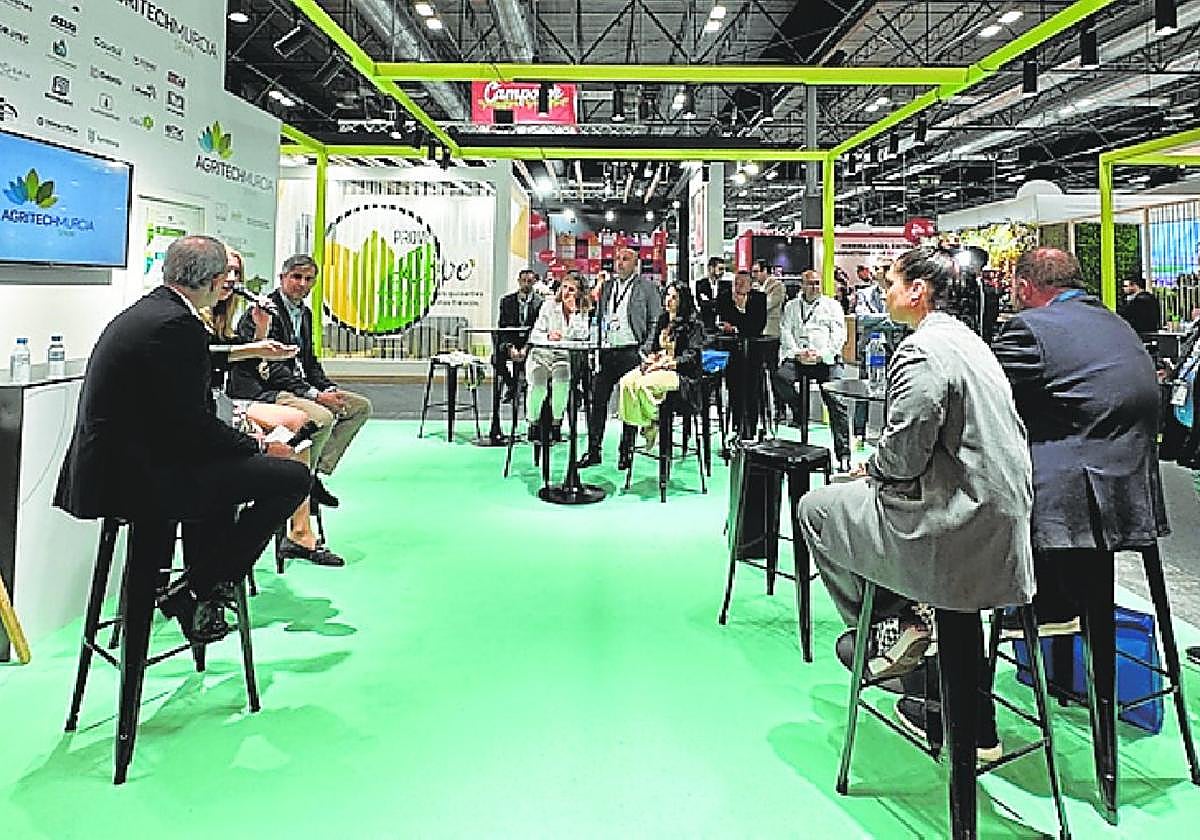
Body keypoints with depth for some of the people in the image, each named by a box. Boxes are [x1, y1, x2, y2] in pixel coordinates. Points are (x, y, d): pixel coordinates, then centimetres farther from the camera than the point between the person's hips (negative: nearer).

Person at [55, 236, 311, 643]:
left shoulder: (142, 312, 14)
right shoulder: (177, 324, -18)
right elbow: (191, 424, -19)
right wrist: (260, 447, -6)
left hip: (106, 467, 11)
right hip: (135, 476, -11)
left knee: (224, 463, 35)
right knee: (292, 476, -12)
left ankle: (199, 590, 35)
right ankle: (197, 590, -1)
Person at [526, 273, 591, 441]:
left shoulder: (583, 311, 6)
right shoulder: (549, 305, 6)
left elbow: (582, 336, -11)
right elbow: (534, 334, 1)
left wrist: (573, 311, -10)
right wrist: (548, 336, -21)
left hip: (565, 356, 0)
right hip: (542, 353, 0)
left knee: (561, 378, -34)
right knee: (538, 384, -29)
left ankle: (556, 423, -20)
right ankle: (533, 423, -8)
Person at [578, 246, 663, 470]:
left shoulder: (646, 287, 2)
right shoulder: (607, 286, 17)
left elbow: (656, 322, -1)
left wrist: (646, 350, -10)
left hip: (631, 352, -4)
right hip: (606, 351, 5)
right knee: (597, 401, 3)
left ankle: (626, 452, 12)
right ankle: (593, 451, 10)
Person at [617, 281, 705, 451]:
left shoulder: (693, 324, -4)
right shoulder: (662, 320, 19)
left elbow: (692, 356, -12)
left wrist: (667, 363, -17)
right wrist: (651, 358, 1)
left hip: (680, 372, -7)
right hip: (657, 366, 7)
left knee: (643, 384, -32)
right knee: (627, 381, -21)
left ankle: (654, 420, -11)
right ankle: (640, 420, -16)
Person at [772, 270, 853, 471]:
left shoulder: (832, 305, 14)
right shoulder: (791, 307, 21)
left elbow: (838, 334, 3)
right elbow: (785, 332, 9)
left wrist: (821, 354, -12)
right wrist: (797, 352, -10)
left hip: (825, 359, -2)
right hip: (797, 359, 2)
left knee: (837, 405, -12)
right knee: (779, 377, -30)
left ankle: (843, 455, -9)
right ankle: (798, 412, -8)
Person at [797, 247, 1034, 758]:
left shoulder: (922, 351, -17)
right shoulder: (969, 341, 14)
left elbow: (904, 454, -21)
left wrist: (871, 468, 0)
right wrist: (881, 467, 18)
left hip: (957, 529, -9)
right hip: (1002, 520, 9)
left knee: (816, 508, 3)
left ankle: (893, 625, 6)